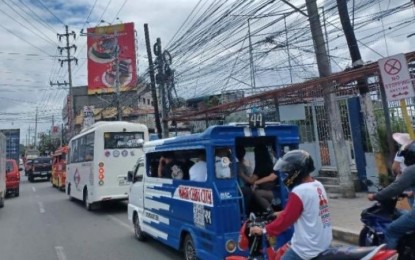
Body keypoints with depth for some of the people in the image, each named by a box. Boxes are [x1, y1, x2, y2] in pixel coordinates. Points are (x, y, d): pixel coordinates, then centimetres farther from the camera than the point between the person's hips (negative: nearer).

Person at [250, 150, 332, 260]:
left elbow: (286, 218, -16)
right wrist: (279, 214, 23)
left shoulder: (299, 191, -21)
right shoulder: (318, 185, 5)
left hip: (308, 250, -9)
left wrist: (263, 230, -6)